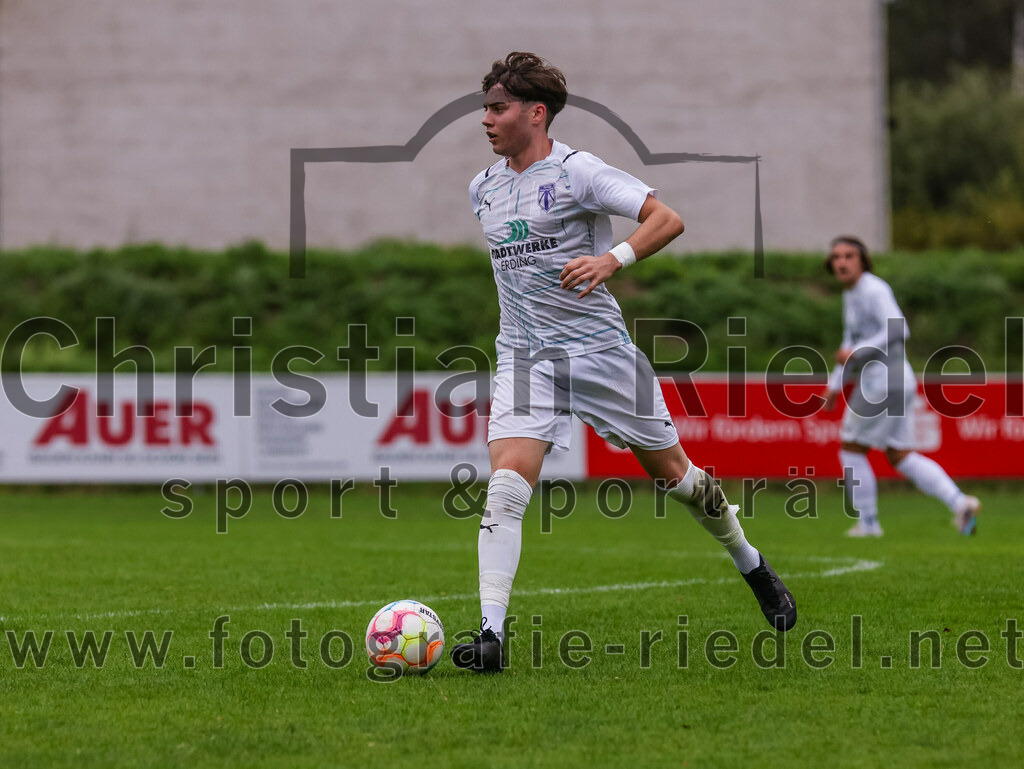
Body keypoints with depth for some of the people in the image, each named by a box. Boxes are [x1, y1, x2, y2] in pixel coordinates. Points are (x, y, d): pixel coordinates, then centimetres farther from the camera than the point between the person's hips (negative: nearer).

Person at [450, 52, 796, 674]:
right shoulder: (483, 189, 9)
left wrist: (613, 259, -32)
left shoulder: (577, 171, -11)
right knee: (507, 481, -18)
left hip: (600, 349, -4)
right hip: (525, 359, 4)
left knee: (673, 473, 9)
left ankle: (754, 568, 35)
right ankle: (491, 635, -24)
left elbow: (667, 219, -18)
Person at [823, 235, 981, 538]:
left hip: (883, 381, -10)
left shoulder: (873, 290, -12)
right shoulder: (851, 294, 19)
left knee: (851, 450, 3)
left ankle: (868, 522, 10)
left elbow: (897, 330, -24)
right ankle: (960, 503, -2)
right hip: (896, 384, 10)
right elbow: (853, 343, 28)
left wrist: (856, 352, -22)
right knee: (901, 458, 9)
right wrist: (835, 384, 24)